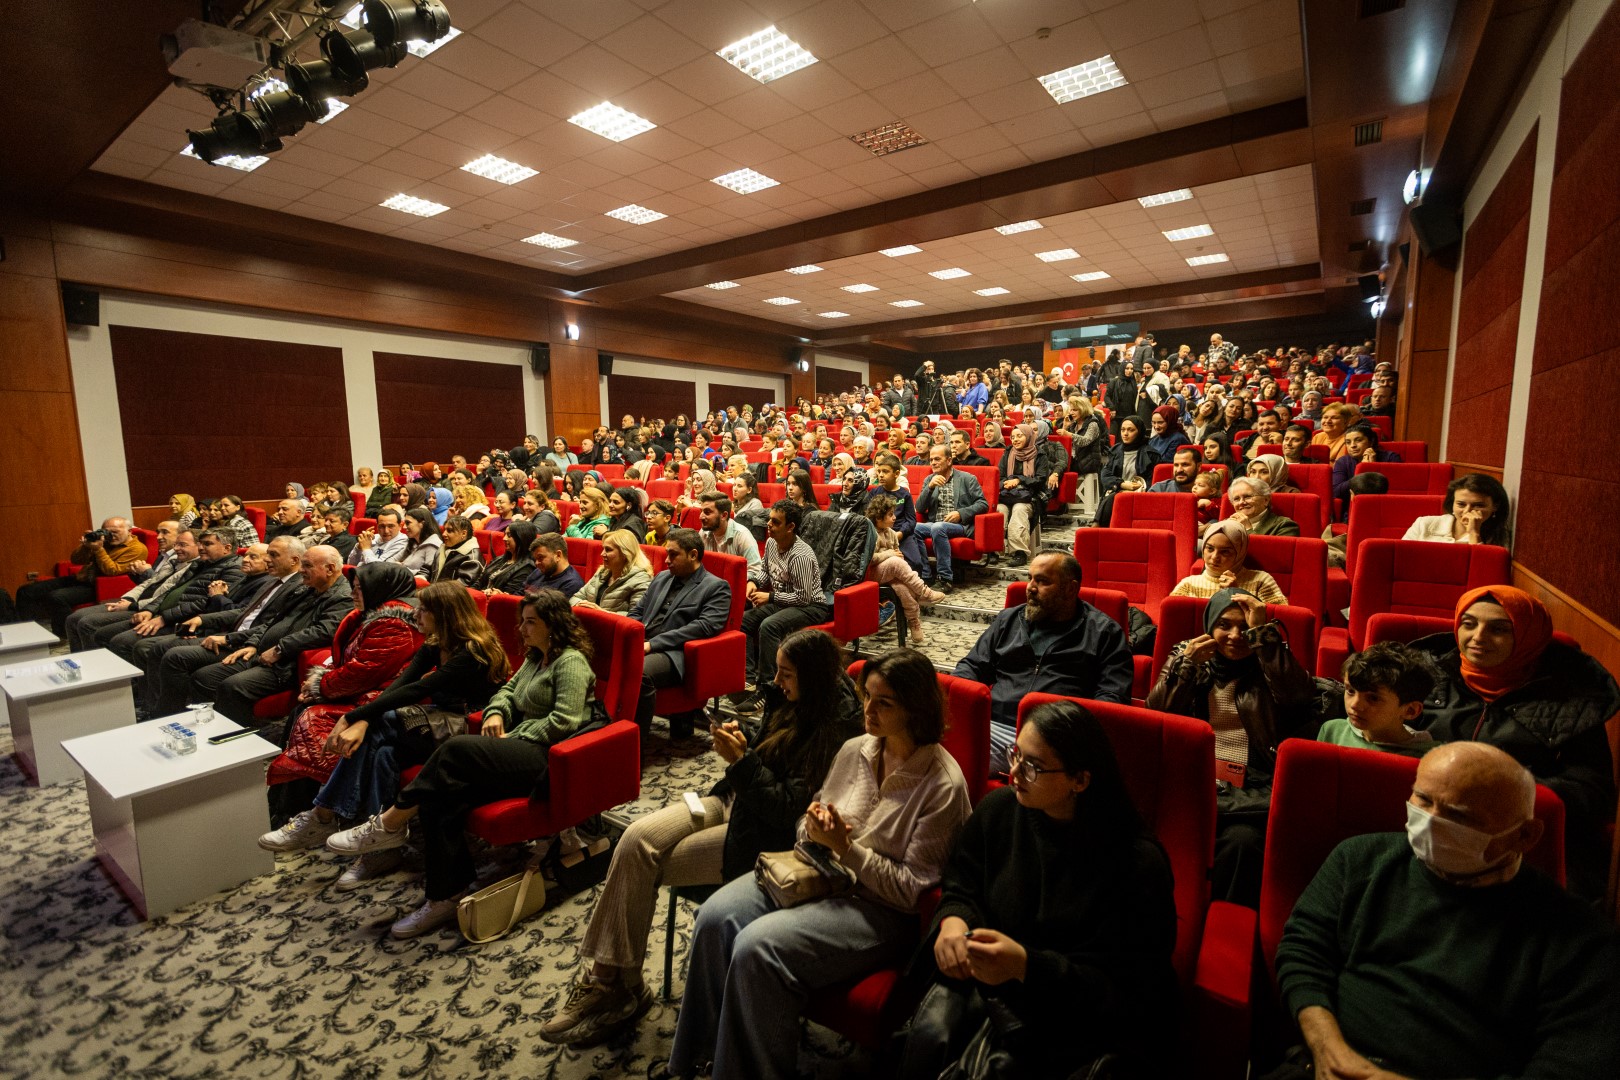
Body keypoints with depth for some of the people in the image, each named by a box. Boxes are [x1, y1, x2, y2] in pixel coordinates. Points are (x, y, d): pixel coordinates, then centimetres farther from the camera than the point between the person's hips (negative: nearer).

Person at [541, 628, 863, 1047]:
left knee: (646, 865, -11)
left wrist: (740, 760, -27)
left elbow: (790, 809, -24)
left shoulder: (834, 730, -22)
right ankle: (607, 978, -2)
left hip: (766, 835, -8)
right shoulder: (795, 702, 3)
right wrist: (742, 735, -2)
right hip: (733, 800, 8)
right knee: (637, 839, -11)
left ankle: (617, 985, 9)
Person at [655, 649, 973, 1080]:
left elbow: (913, 890, -16)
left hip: (883, 907, -6)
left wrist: (846, 848, -21)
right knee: (715, 917, -15)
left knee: (757, 947, -25)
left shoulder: (943, 784, -18)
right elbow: (814, 816, 15)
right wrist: (814, 830, -9)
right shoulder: (855, 750, 2)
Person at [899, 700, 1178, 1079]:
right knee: (929, 1035, -24)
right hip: (984, 974, 4)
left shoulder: (1138, 862, -18)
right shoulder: (998, 807, -5)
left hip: (1077, 1010, -3)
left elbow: (1122, 986, -16)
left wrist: (1026, 966, -31)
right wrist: (953, 920, -15)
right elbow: (960, 887, 10)